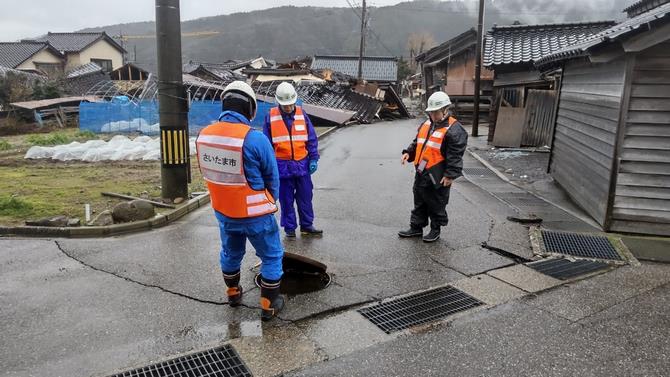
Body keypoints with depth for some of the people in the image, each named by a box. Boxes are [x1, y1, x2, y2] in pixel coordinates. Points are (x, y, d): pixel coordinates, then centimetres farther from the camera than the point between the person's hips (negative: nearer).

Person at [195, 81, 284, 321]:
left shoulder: (204, 135, -7)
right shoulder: (255, 139, -23)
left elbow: (209, 174, 4)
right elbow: (272, 178, -11)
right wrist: (269, 203, 8)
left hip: (223, 211, 6)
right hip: (255, 214, -6)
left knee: (230, 253, 27)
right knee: (272, 257, 14)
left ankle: (233, 293, 47)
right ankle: (268, 305, 22)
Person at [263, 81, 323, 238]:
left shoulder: (302, 115, 1)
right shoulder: (270, 117, -4)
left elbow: (312, 139, 6)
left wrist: (314, 159, 0)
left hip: (302, 164, 2)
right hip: (282, 166, -2)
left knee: (305, 197, 10)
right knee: (286, 199, 7)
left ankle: (307, 225, 24)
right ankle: (289, 228, 21)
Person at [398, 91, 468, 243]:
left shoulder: (454, 130, -15)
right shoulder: (426, 124, 10)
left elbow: (455, 156, -18)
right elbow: (417, 143, 21)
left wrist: (450, 175, -21)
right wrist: (408, 153, 4)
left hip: (438, 177, -8)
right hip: (421, 173, 8)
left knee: (436, 205, 9)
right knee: (419, 203, 18)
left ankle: (435, 230, 25)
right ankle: (416, 228, 31)